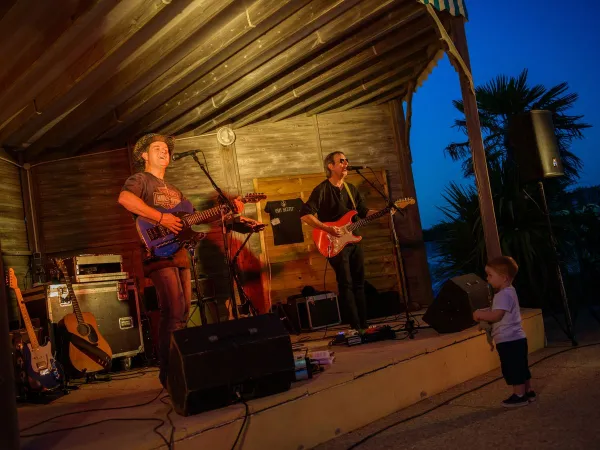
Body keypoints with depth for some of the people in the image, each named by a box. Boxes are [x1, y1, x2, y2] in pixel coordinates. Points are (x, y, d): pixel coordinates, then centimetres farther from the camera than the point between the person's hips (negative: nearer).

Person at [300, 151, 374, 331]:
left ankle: (364, 325, 16)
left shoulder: (351, 189, 13)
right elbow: (305, 215, -16)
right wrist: (327, 228, -23)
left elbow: (364, 212, 16)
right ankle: (356, 327, -2)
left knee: (359, 283, 9)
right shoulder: (322, 190, -9)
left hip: (354, 241, 7)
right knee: (346, 285, -7)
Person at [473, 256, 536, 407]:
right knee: (520, 367, 18)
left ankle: (519, 396, 7)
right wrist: (484, 315, 10)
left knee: (512, 369, -1)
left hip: (509, 341, -11)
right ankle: (528, 392, 27)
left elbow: (496, 315, -29)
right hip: (515, 339, 11)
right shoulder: (509, 292, 14)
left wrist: (480, 314, -15)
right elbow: (498, 315, 21)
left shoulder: (504, 294, -20)